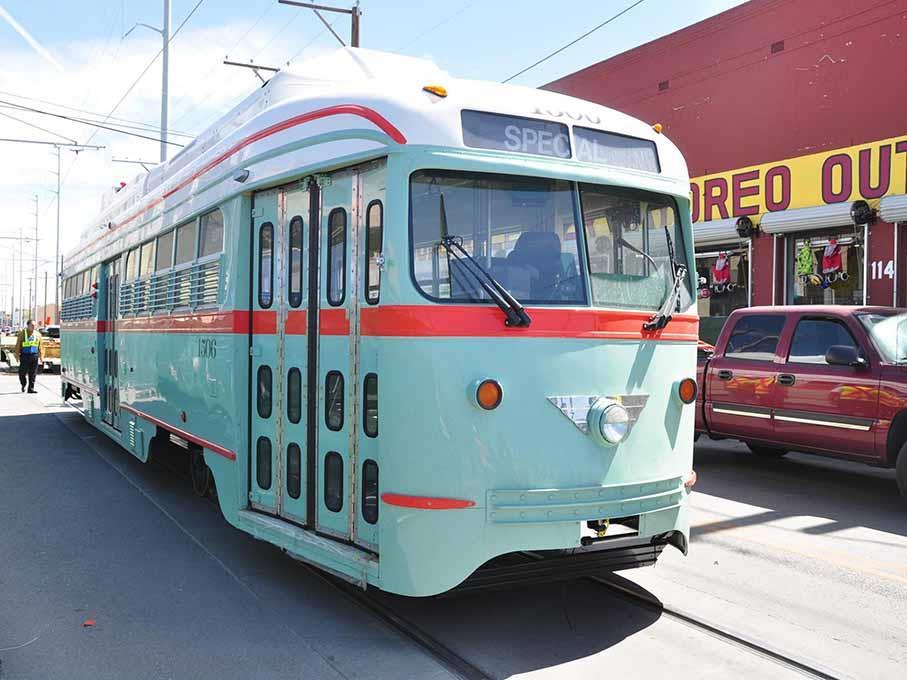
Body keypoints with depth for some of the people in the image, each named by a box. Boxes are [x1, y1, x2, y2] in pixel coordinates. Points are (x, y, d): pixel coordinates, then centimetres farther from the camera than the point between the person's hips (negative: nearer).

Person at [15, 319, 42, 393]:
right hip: (24, 356, -3)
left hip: (34, 356, 3)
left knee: (32, 374, 1)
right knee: (22, 373, 1)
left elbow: (40, 346, 12)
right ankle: (23, 385, 26)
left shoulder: (38, 334, 11)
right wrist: (17, 355, -8)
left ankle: (31, 388, 5)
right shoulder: (22, 333, 0)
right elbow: (18, 345, -2)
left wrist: (41, 355, 6)